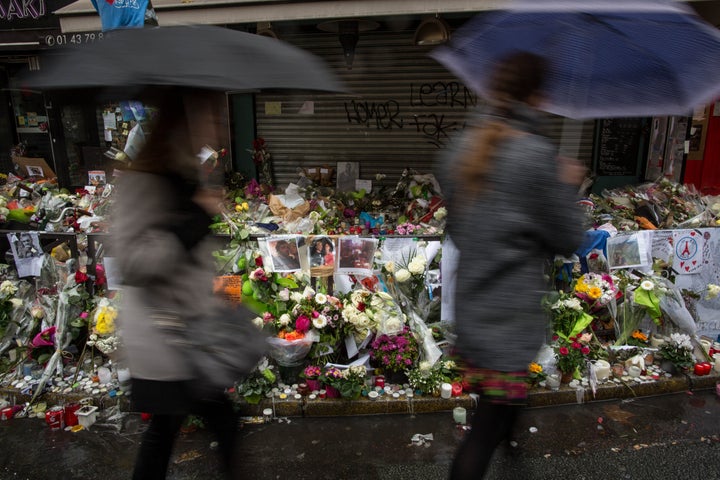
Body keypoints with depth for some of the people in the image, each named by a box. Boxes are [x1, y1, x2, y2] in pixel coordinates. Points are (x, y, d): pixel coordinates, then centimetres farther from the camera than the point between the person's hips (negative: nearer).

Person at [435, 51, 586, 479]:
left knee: (494, 409, 27)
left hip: (470, 309, 7)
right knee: (491, 423, 6)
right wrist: (568, 185, 6)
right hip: (512, 315, -7)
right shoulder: (537, 154, -18)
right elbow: (567, 238, -7)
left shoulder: (463, 148, 3)